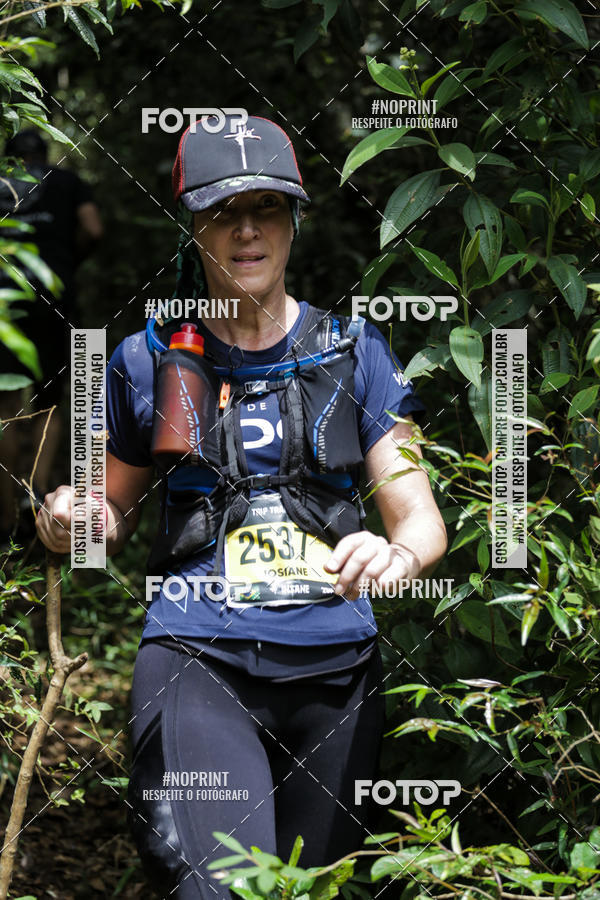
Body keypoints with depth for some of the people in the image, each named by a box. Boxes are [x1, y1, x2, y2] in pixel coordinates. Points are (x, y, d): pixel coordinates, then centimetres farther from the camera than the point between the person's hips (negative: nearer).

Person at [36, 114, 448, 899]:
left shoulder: (353, 353, 7)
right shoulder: (149, 361, 7)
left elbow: (422, 520, 4)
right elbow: (119, 510, 19)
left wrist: (395, 555, -19)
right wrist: (71, 522, -4)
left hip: (334, 660, 2)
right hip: (197, 656, -2)